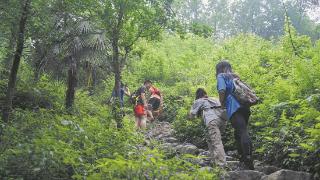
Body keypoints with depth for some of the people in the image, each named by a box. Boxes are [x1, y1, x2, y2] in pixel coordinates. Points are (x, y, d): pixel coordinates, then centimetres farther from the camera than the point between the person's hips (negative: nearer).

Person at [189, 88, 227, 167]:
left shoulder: (198, 101, 20)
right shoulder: (213, 99, 36)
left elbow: (192, 115, 20)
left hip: (212, 121, -6)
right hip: (222, 119, 6)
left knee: (216, 142, -13)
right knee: (210, 140, 20)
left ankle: (221, 164, -25)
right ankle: (215, 161, 14)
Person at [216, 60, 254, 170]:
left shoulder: (221, 76, 10)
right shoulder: (235, 77, 30)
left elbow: (222, 91, -8)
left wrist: (222, 103, 6)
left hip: (234, 107, -7)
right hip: (245, 107, 7)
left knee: (243, 132, -18)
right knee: (239, 133, 14)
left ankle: (249, 164, -26)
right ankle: (243, 160, 12)